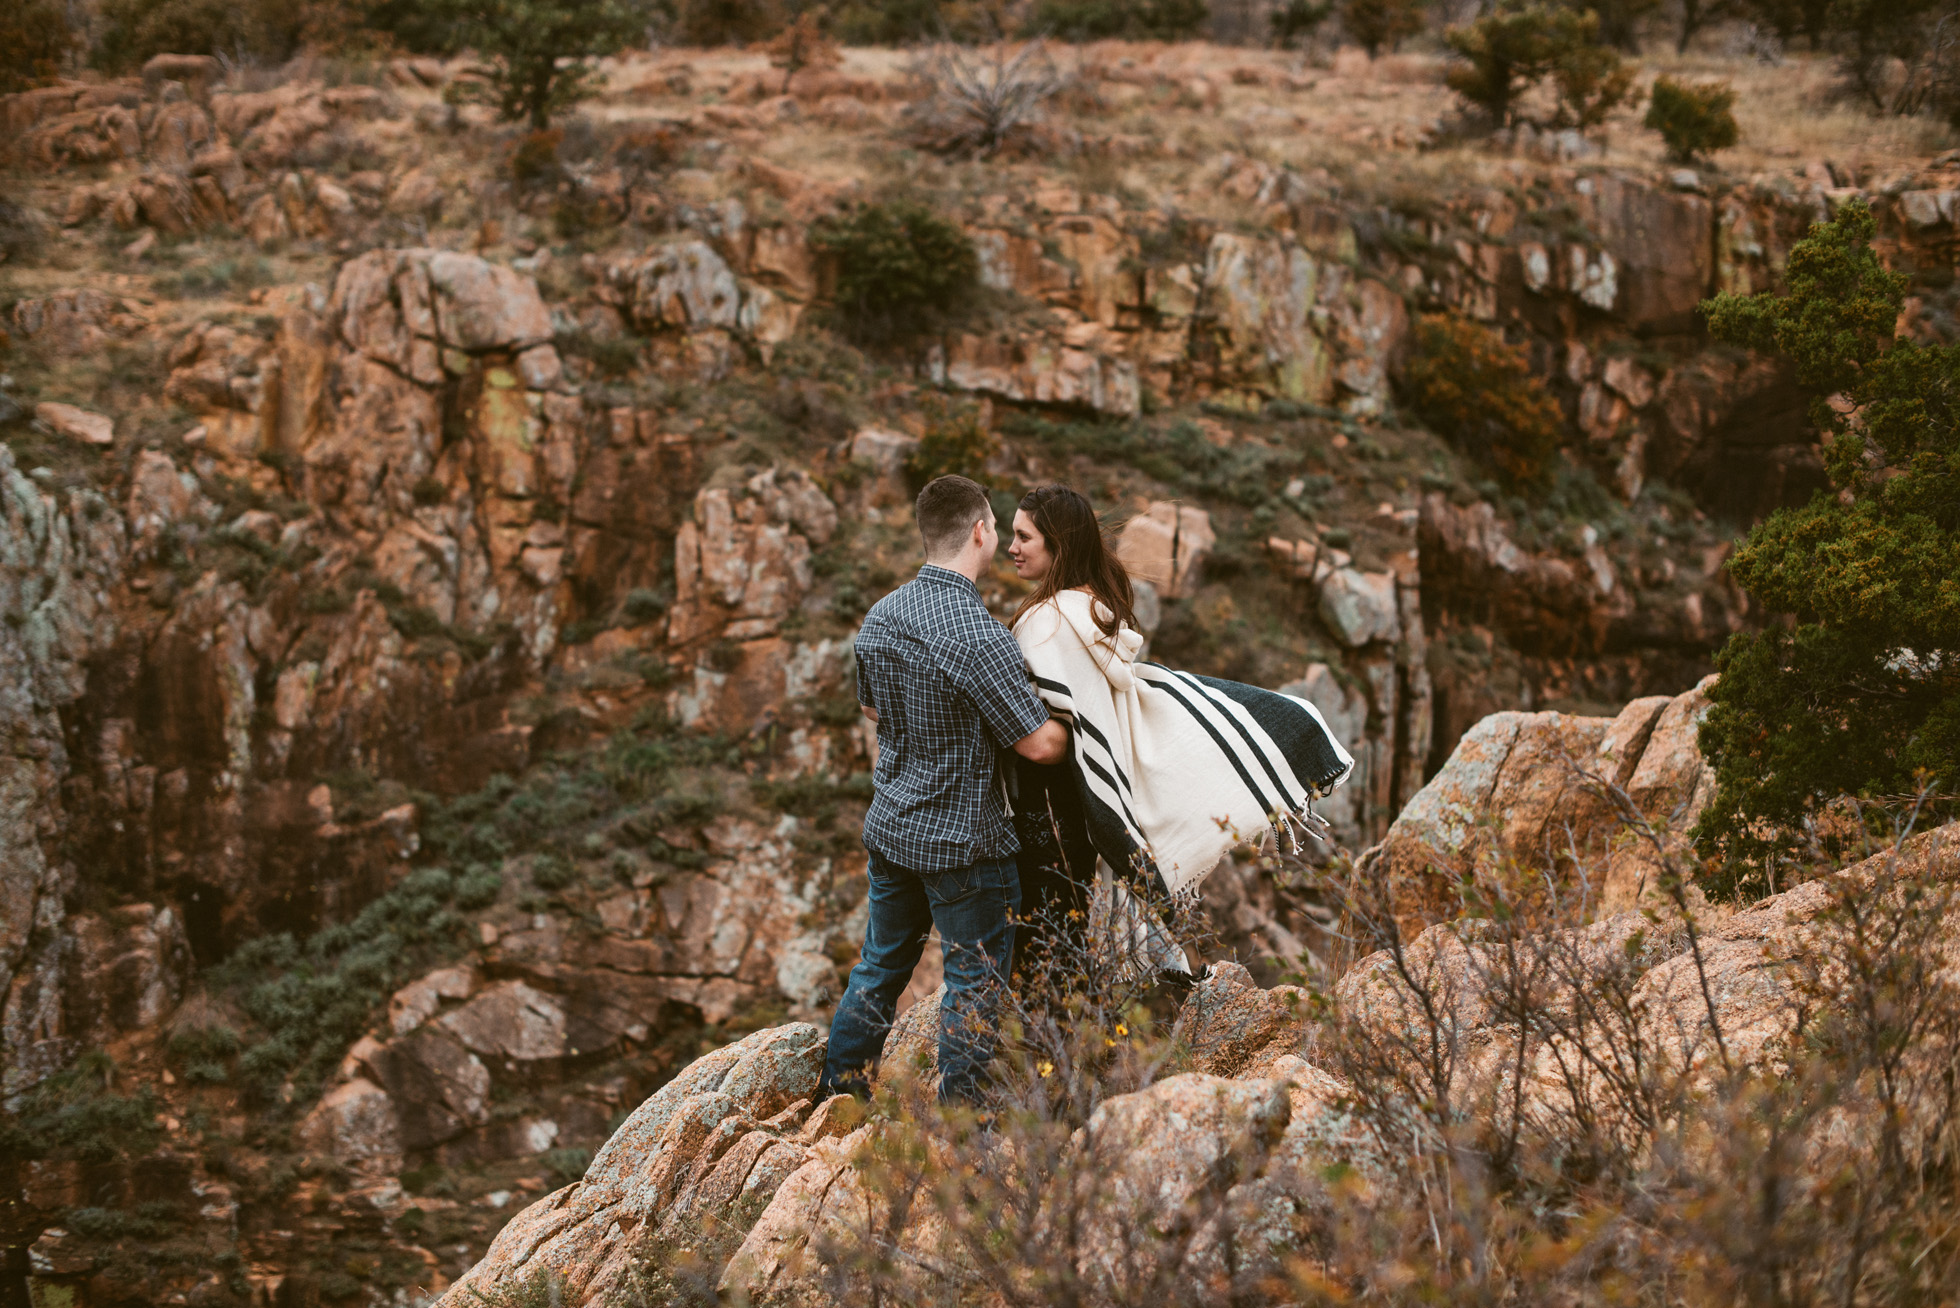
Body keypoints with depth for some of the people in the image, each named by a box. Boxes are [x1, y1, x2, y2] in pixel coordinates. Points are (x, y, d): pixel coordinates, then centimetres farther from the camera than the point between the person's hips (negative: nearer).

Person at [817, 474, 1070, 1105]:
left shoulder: (880, 617, -1)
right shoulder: (979, 637, -24)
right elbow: (1040, 744, -20)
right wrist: (1071, 726, 1)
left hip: (889, 827, 7)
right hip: (964, 842, -7)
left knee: (880, 965, 21)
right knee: (975, 982, 7)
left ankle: (838, 1094, 31)